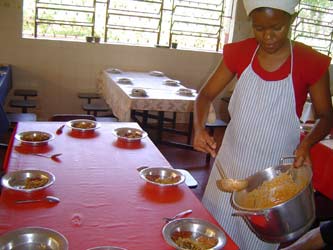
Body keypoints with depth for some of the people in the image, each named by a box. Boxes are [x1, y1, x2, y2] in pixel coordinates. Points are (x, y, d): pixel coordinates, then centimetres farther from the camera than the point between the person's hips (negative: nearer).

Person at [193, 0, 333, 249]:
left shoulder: (310, 63, -12)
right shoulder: (240, 53, -6)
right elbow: (206, 95, 1)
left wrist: (307, 142, -21)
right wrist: (199, 128, -18)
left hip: (275, 172, -2)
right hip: (231, 163, 3)